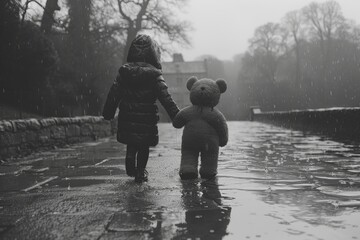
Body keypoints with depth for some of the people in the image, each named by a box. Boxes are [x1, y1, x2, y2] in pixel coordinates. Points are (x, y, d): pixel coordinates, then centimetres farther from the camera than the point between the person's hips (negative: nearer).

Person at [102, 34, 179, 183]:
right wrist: (176, 115, -11)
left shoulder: (124, 72, 0)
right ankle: (140, 173, 14)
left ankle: (130, 168, -1)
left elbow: (113, 94, 3)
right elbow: (165, 97, -14)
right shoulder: (154, 75, -10)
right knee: (143, 148, 12)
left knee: (131, 145, 19)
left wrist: (108, 113, 11)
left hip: (127, 118, 3)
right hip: (147, 119, -3)